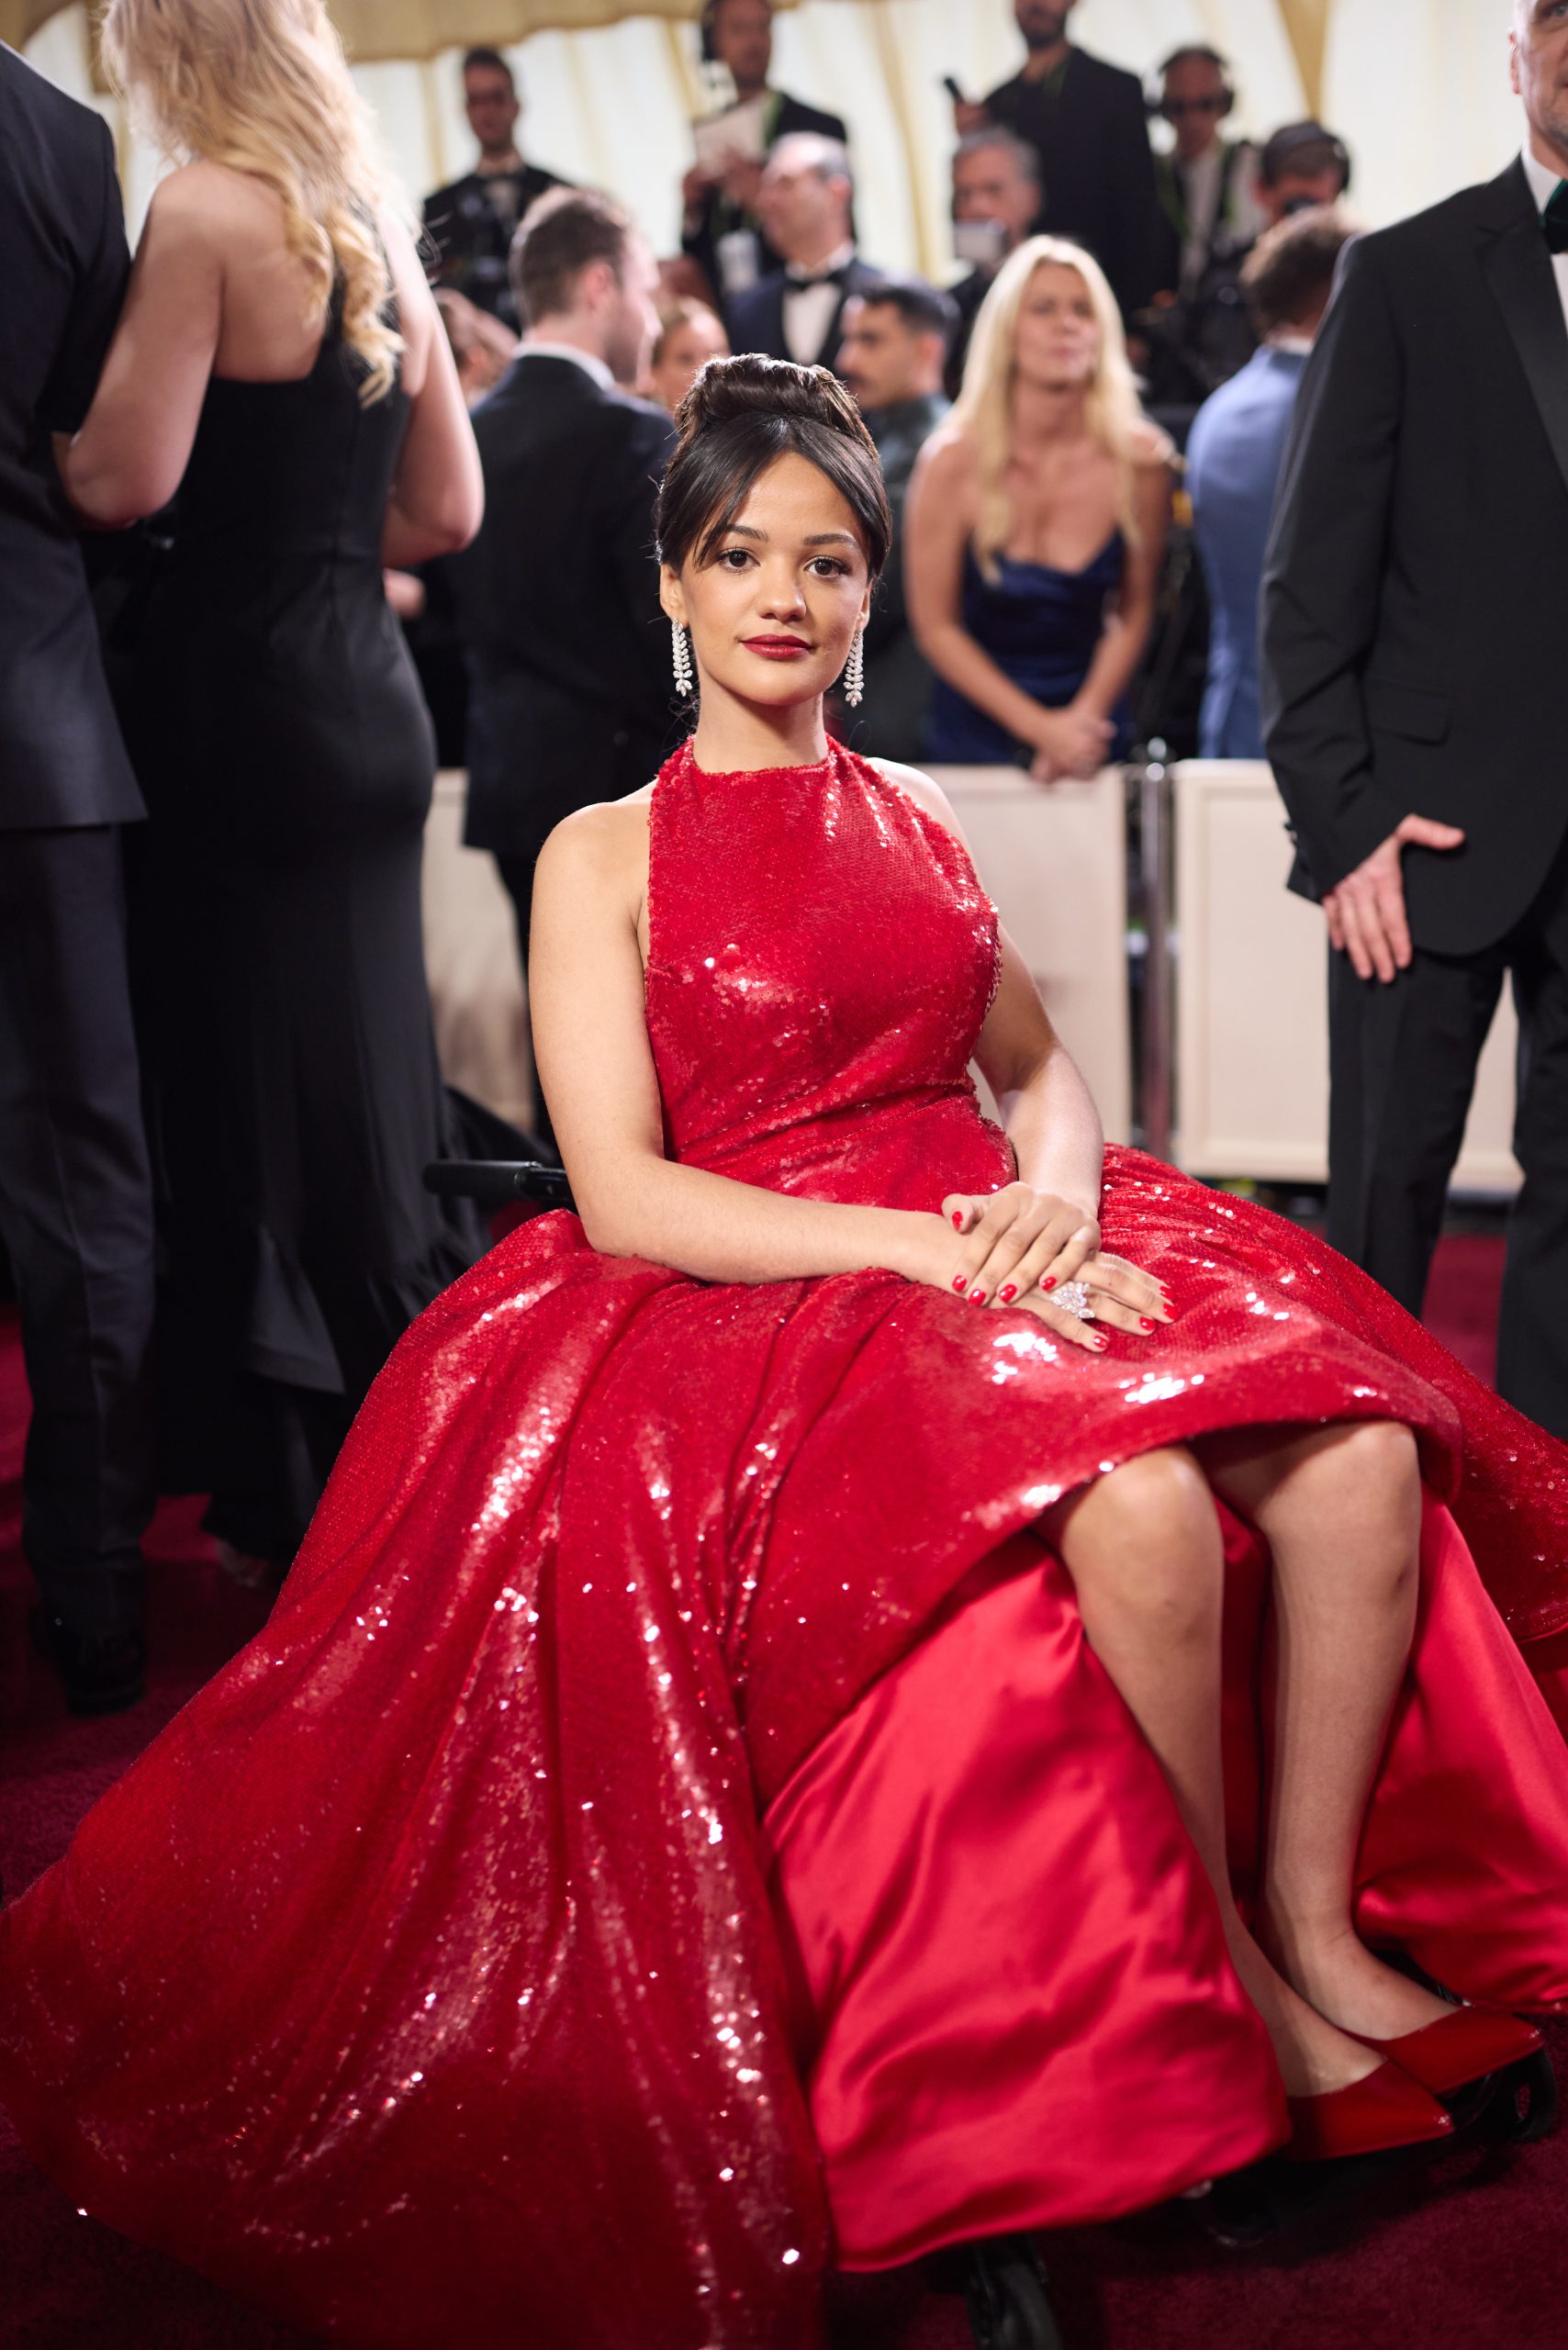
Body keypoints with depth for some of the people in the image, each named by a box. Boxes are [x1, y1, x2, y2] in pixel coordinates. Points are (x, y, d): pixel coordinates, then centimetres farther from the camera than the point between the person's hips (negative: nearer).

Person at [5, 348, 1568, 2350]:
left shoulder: (914, 820, 18)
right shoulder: (606, 856, 3)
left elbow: (1042, 1066, 17)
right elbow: (625, 1197, -7)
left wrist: (1055, 1192, -8)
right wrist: (931, 1249, -18)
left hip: (992, 1254, 5)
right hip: (755, 1313, -5)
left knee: (1360, 1453, -21)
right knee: (1141, 1510, -32)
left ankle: (1322, 1917, -4)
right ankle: (1219, 1979, -10)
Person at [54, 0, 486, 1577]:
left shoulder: (203, 208, -10)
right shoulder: (380, 235, 13)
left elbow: (125, 477, -18)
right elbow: (446, 509, 15)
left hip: (237, 695, -8)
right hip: (368, 696, 8)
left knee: (255, 1109, 1)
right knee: (366, 1108, 14)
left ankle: (298, 1514, 10)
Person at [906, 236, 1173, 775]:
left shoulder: (1139, 458, -9)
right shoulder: (953, 461, -13)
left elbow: (1134, 613, 0)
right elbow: (936, 626, -9)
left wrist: (1083, 719, -11)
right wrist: (1039, 727, -14)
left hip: (1094, 734, 1)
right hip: (975, 739, -1)